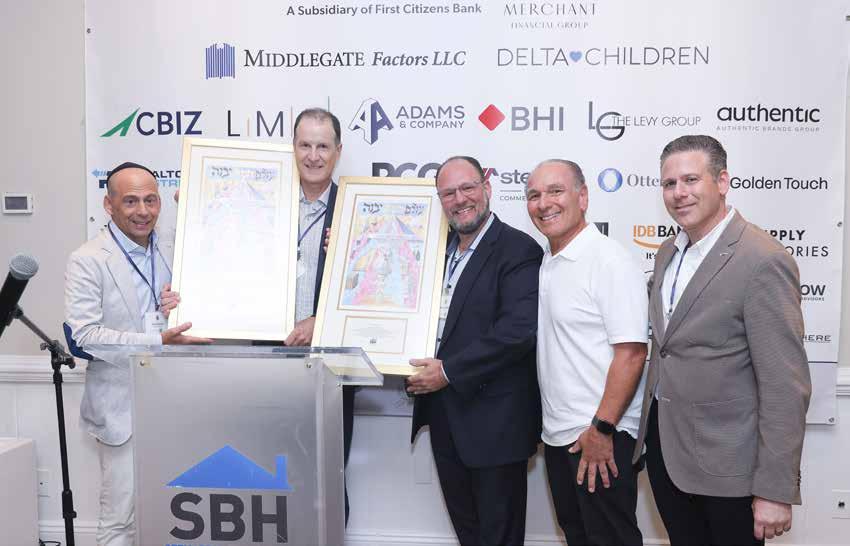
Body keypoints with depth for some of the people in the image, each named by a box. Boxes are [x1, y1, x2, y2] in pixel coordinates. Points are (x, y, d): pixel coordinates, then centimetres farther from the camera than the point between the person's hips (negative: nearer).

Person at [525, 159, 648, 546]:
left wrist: (601, 429, -21)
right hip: (556, 433, 8)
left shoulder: (610, 261, -16)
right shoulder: (547, 263, 10)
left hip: (600, 436, -8)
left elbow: (631, 352, -20)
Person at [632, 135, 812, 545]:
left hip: (724, 465, -7)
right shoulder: (668, 254, 7)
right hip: (664, 448, 7)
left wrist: (776, 491, -18)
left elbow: (785, 385, -19)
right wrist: (649, 433, 12)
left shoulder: (763, 260, -18)